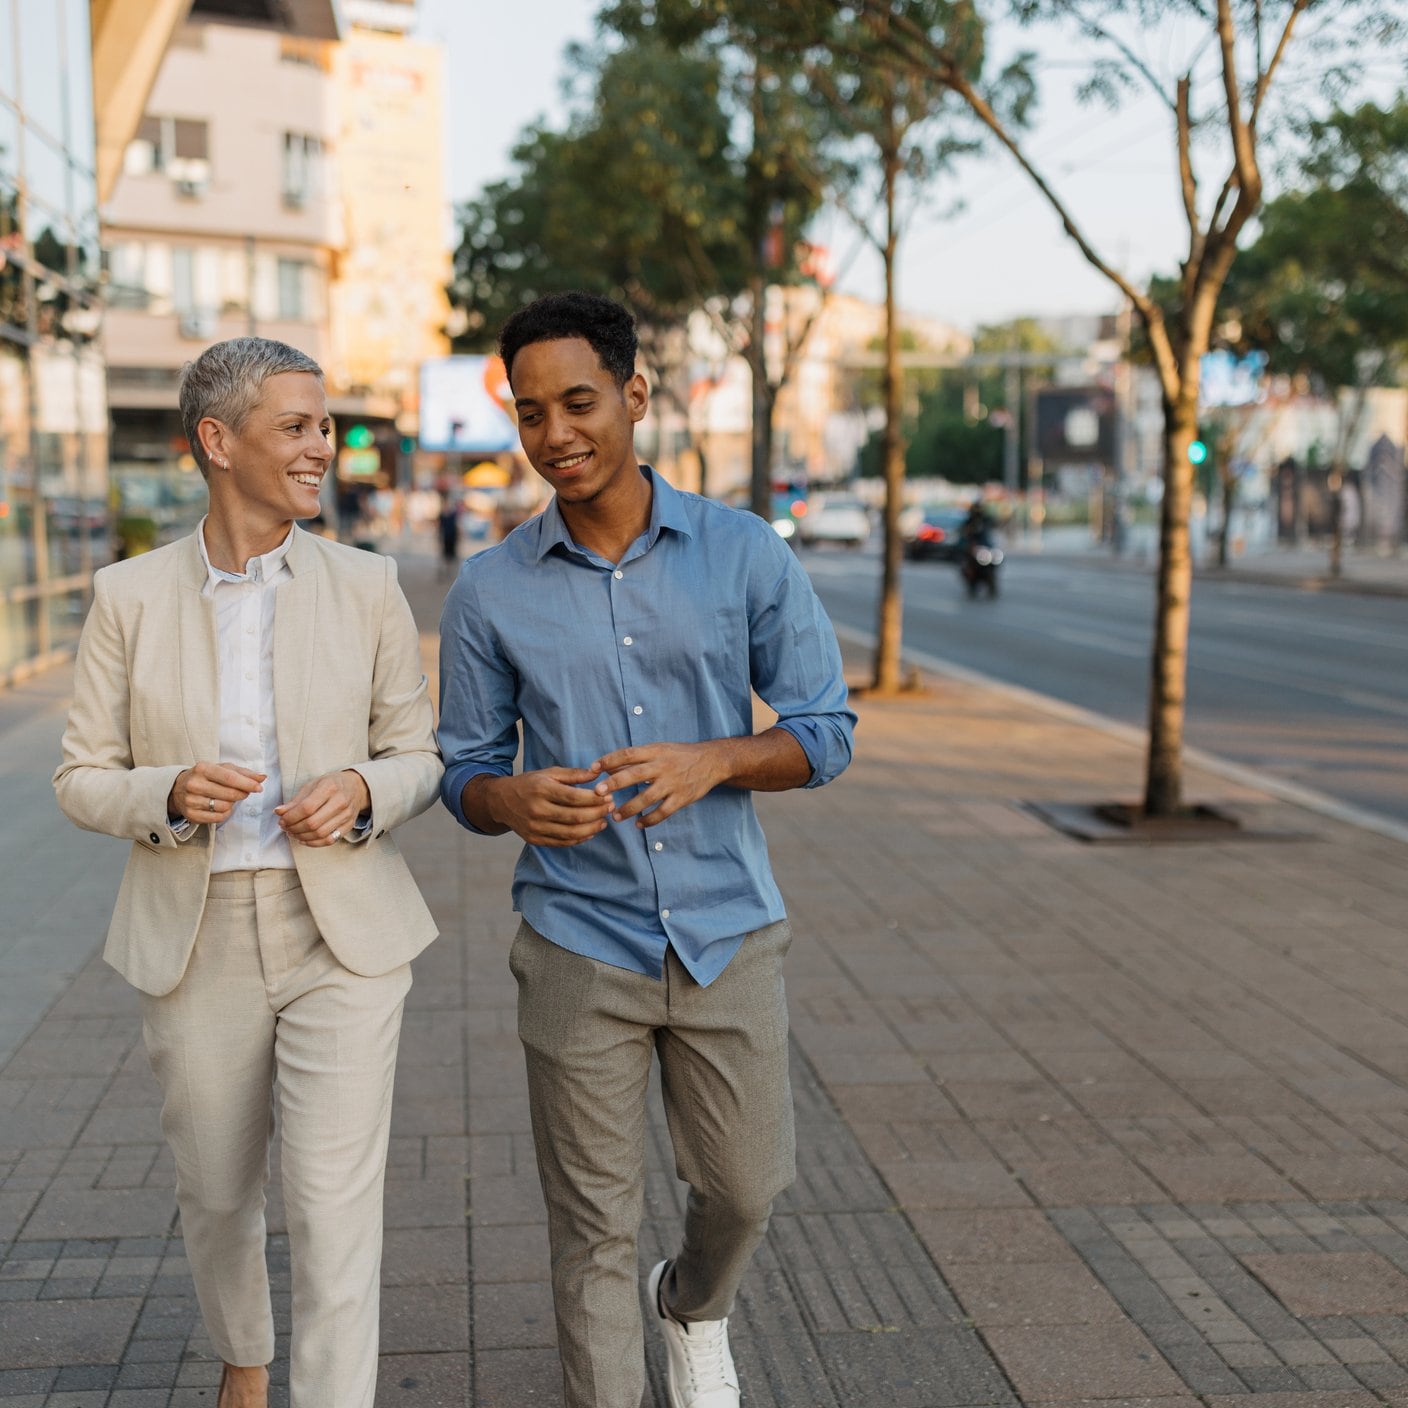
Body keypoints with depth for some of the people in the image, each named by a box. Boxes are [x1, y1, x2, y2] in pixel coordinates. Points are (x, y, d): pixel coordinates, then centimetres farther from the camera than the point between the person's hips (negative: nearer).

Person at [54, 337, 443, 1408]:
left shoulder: (367, 588, 0)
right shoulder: (130, 597, -1)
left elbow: (419, 757, 5)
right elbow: (83, 779, 2)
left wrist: (363, 790, -17)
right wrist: (170, 794, -18)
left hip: (343, 933, -1)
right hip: (197, 942, 1)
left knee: (336, 1208, -6)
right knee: (216, 1194, 18)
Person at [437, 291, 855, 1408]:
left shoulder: (746, 554, -5)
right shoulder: (491, 592, -3)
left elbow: (826, 729, -1)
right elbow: (465, 770, 4)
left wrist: (709, 761, -21)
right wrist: (514, 803, -21)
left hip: (727, 932, 1)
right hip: (579, 943, -1)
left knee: (745, 1188, 15)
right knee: (595, 1228, 6)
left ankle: (694, 1307, 49)